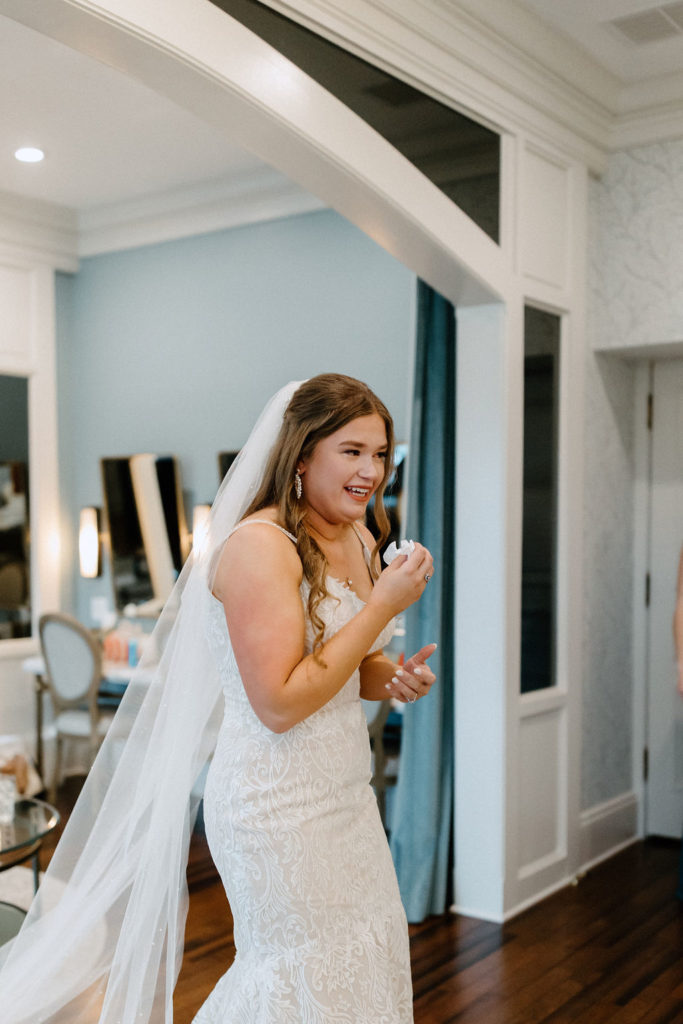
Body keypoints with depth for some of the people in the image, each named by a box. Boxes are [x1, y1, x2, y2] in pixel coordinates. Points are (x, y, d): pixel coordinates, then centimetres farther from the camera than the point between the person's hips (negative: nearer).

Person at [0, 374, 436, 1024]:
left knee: (365, 959, 18)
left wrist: (395, 679, -4)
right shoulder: (260, 544, -20)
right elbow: (280, 703, -25)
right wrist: (384, 604, -22)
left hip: (343, 797, 9)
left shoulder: (359, 543, 7)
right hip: (278, 805, -8)